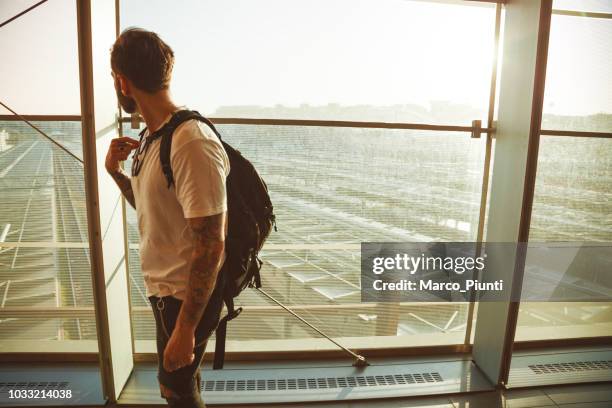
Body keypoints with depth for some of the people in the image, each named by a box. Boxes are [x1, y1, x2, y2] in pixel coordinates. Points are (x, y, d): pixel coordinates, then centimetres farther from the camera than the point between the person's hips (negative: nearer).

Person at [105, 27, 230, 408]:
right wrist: (116, 170, 1)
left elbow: (211, 247, -26)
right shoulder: (152, 137, 4)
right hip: (164, 285, 8)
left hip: (187, 294, -8)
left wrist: (185, 329, -21)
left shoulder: (192, 144, -26)